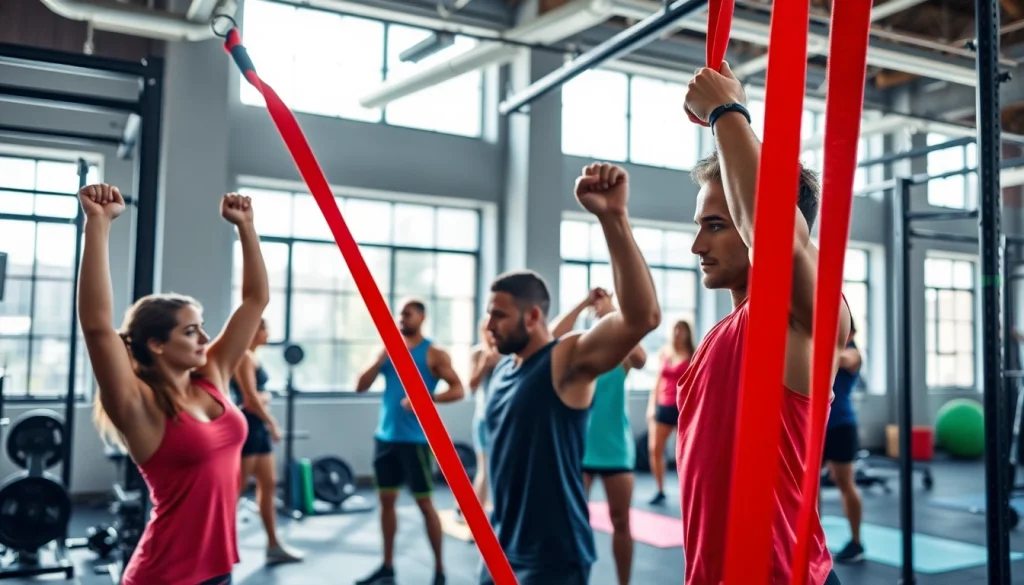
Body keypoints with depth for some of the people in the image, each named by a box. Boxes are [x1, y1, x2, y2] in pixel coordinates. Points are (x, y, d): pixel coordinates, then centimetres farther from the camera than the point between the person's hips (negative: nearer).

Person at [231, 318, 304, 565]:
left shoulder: (252, 357, 17)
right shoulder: (244, 357, -13)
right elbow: (250, 398, -19)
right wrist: (272, 423, -14)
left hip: (259, 425, 10)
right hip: (248, 424, -10)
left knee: (269, 484, 11)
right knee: (236, 487, -4)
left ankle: (274, 545, 18)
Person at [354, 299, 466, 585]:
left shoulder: (434, 354, -5)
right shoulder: (388, 349, 10)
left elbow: (458, 390, -10)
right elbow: (360, 387, 6)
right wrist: (381, 358, -8)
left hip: (416, 439, -6)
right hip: (385, 437, 6)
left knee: (424, 502, -1)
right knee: (386, 500, 11)